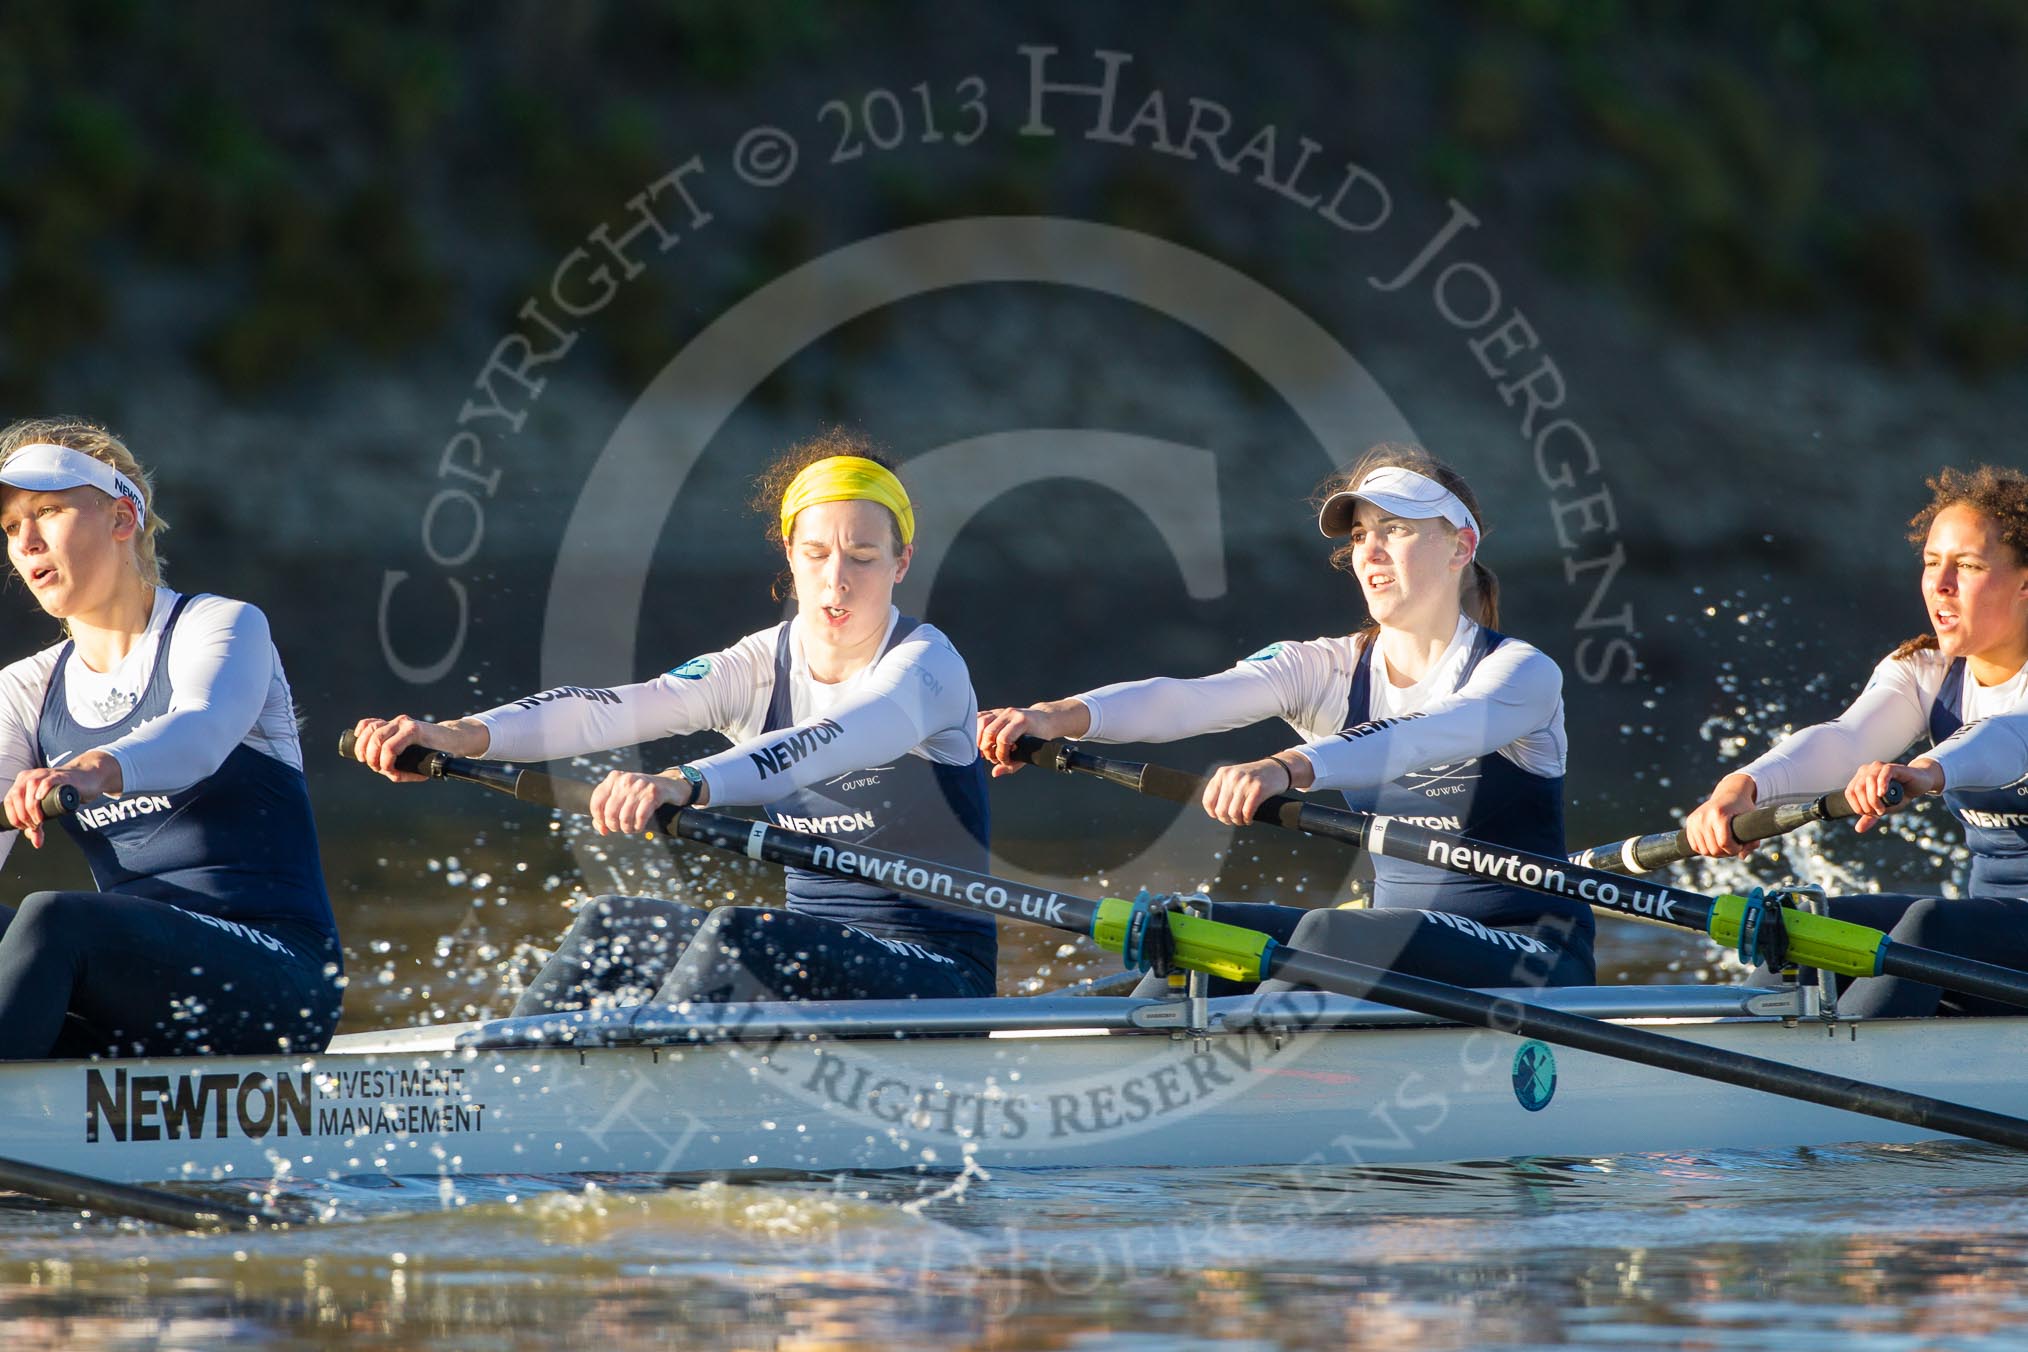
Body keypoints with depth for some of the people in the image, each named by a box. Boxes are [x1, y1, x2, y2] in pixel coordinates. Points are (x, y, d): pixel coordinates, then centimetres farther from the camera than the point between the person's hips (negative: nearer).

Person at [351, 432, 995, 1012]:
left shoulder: (927, 663, -11)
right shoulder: (763, 666, 6)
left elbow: (833, 741, -34)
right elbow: (618, 709, -11)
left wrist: (686, 785, -53)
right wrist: (463, 734, -29)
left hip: (939, 974, -6)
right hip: (814, 950, 6)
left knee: (735, 936, -30)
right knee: (613, 925, -11)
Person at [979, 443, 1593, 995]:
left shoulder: (1523, 674, -9)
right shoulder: (1325, 670, 7)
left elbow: (1422, 737, -31)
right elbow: (1192, 699, -13)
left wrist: (1288, 767, -51)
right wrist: (1062, 715, -33)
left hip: (1534, 958, -6)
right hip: (1399, 945, 6)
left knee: (1328, 933, -32)